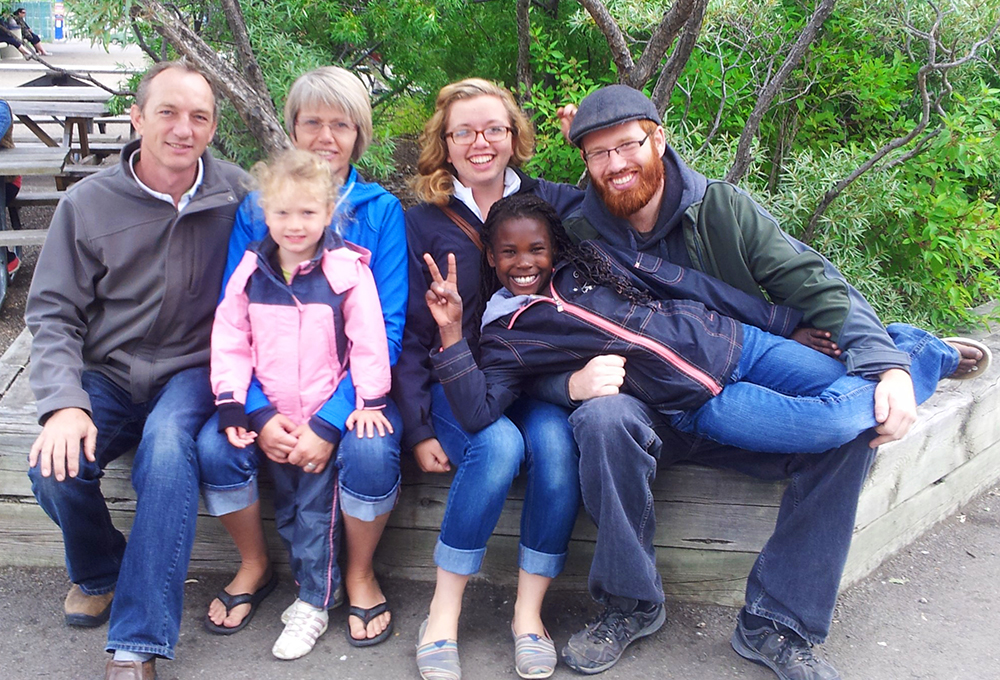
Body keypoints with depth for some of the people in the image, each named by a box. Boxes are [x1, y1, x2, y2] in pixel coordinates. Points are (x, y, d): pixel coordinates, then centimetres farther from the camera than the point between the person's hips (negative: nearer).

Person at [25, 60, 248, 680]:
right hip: (109, 374, 2)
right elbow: (53, 313, -1)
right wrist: (64, 403, -17)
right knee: (54, 465, -24)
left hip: (193, 371, -2)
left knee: (167, 444, -33)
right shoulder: (88, 203, -1)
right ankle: (99, 571, 12)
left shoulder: (238, 195, -3)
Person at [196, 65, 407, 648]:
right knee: (215, 444, -24)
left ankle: (359, 573, 2)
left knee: (370, 451, -31)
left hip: (354, 382, -2)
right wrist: (259, 412, -17)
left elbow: (386, 328, -9)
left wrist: (330, 421, -20)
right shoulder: (255, 208, 5)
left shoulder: (381, 210, -1)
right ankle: (255, 564, 7)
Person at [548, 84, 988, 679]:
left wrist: (888, 365, -23)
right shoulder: (576, 239, -5)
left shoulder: (722, 209, -3)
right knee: (604, 417, -36)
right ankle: (631, 602, -13)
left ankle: (777, 623, -13)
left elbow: (815, 285, -8)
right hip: (648, 413, -1)